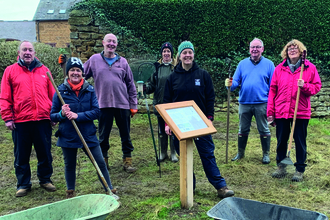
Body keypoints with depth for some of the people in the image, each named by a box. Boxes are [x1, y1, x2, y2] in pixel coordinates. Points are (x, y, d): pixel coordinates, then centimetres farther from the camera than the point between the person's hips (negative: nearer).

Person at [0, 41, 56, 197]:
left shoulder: (44, 71, 10)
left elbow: (52, 95, 10)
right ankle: (23, 184, 23)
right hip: (20, 121, -1)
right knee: (21, 156, 9)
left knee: (45, 153, 10)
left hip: (43, 120, 1)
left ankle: (45, 179, 27)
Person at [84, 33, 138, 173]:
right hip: (103, 105, -1)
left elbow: (131, 85, 9)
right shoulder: (94, 60, 4)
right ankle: (103, 160, 25)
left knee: (125, 135, 7)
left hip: (122, 104, 1)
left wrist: (133, 105, 6)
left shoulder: (122, 62, 7)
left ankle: (127, 161, 19)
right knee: (103, 136, 9)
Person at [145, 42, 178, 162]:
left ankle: (174, 153, 21)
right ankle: (163, 153, 25)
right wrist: (145, 88, -12)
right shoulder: (157, 66, 4)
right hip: (160, 103, 2)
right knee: (161, 129, 11)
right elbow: (152, 84, 9)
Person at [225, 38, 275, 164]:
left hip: (262, 104, -2)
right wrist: (231, 84, -20)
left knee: (264, 130, 8)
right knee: (243, 130, 12)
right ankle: (240, 153, 27)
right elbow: (236, 81, 3)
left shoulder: (268, 64, 2)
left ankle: (266, 154, 22)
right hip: (244, 103, 2)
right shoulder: (242, 64, 7)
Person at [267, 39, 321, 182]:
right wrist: (270, 112, 2)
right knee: (281, 141, 11)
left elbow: (317, 87, 4)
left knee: (300, 142, 6)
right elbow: (272, 90, 5)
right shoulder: (279, 68, 5)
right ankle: (281, 167, 26)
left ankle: (300, 170, 20)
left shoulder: (310, 68, 1)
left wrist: (305, 86, -18)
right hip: (281, 112, 2)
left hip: (301, 112, -1)